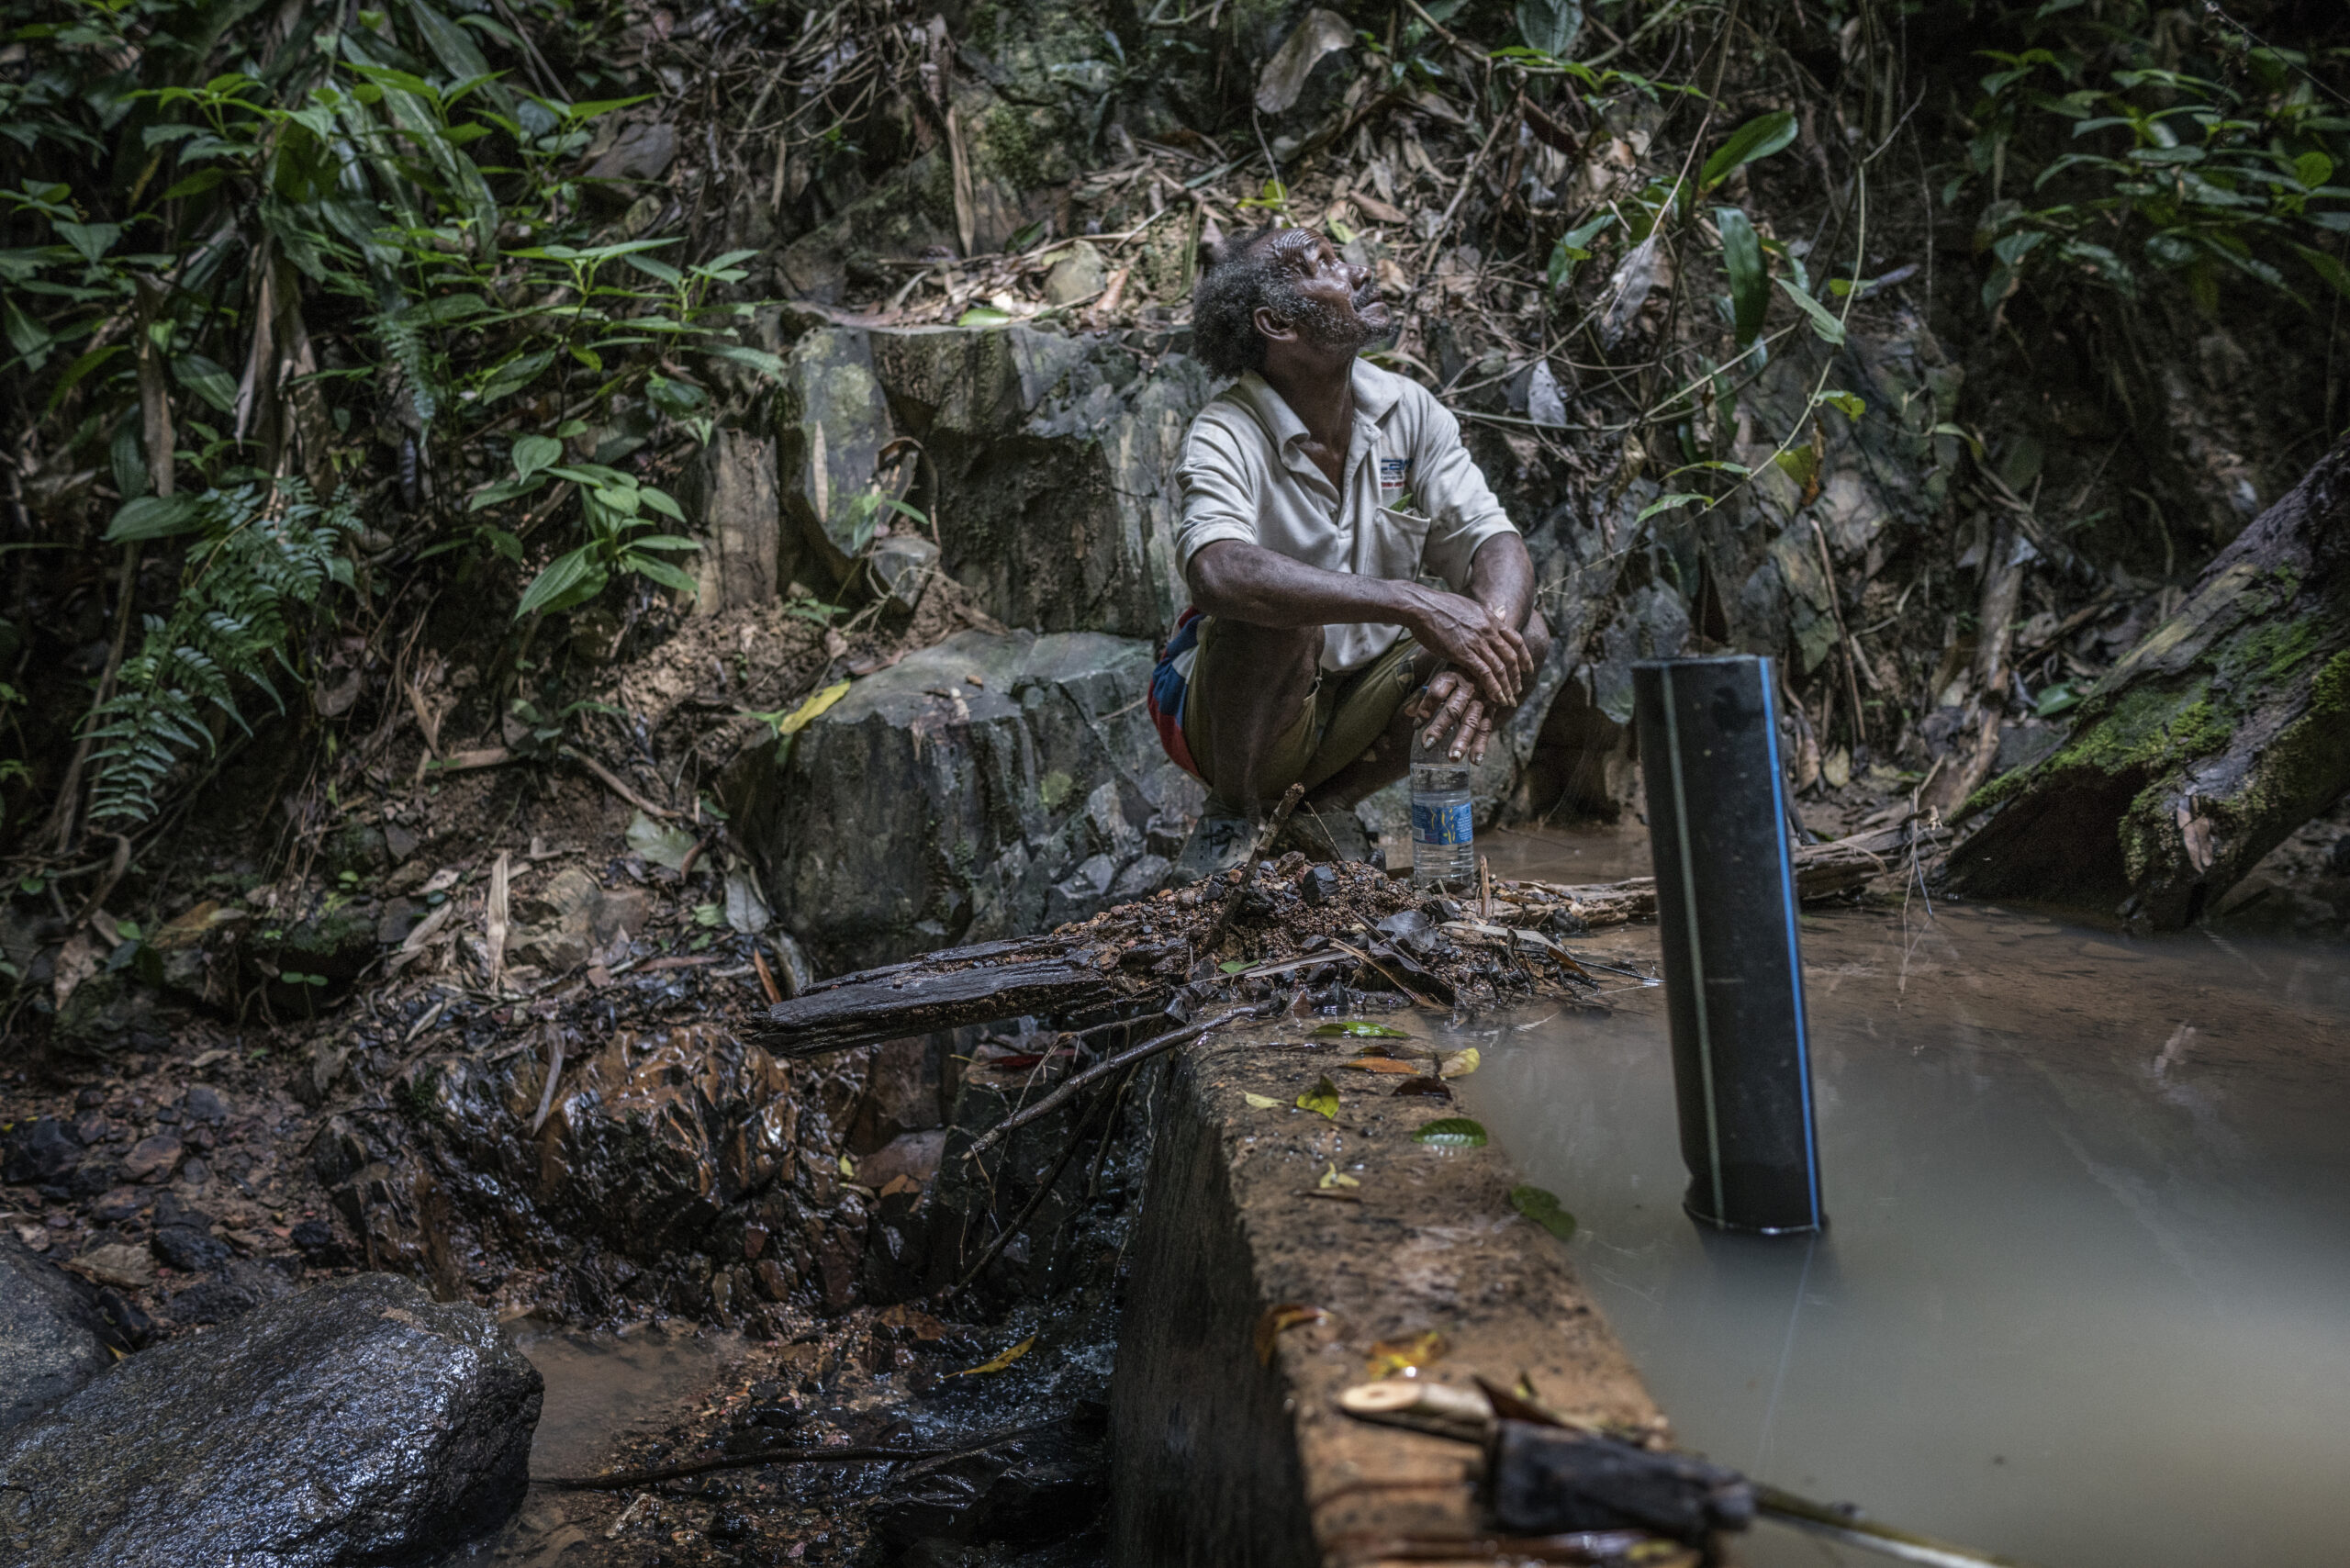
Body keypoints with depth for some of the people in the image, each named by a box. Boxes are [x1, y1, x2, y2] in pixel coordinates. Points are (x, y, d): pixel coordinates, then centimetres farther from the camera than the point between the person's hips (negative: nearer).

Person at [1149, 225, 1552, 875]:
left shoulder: (1408, 410, -5)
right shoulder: (1228, 436, -21)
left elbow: (1494, 542, -10)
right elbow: (1219, 571, -42)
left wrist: (1480, 653, -33)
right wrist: (1410, 602, -47)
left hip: (1358, 700, 6)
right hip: (1232, 721, -5)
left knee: (1524, 632, -11)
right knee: (1274, 613, -34)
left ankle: (1329, 803, 1)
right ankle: (1232, 817, -8)